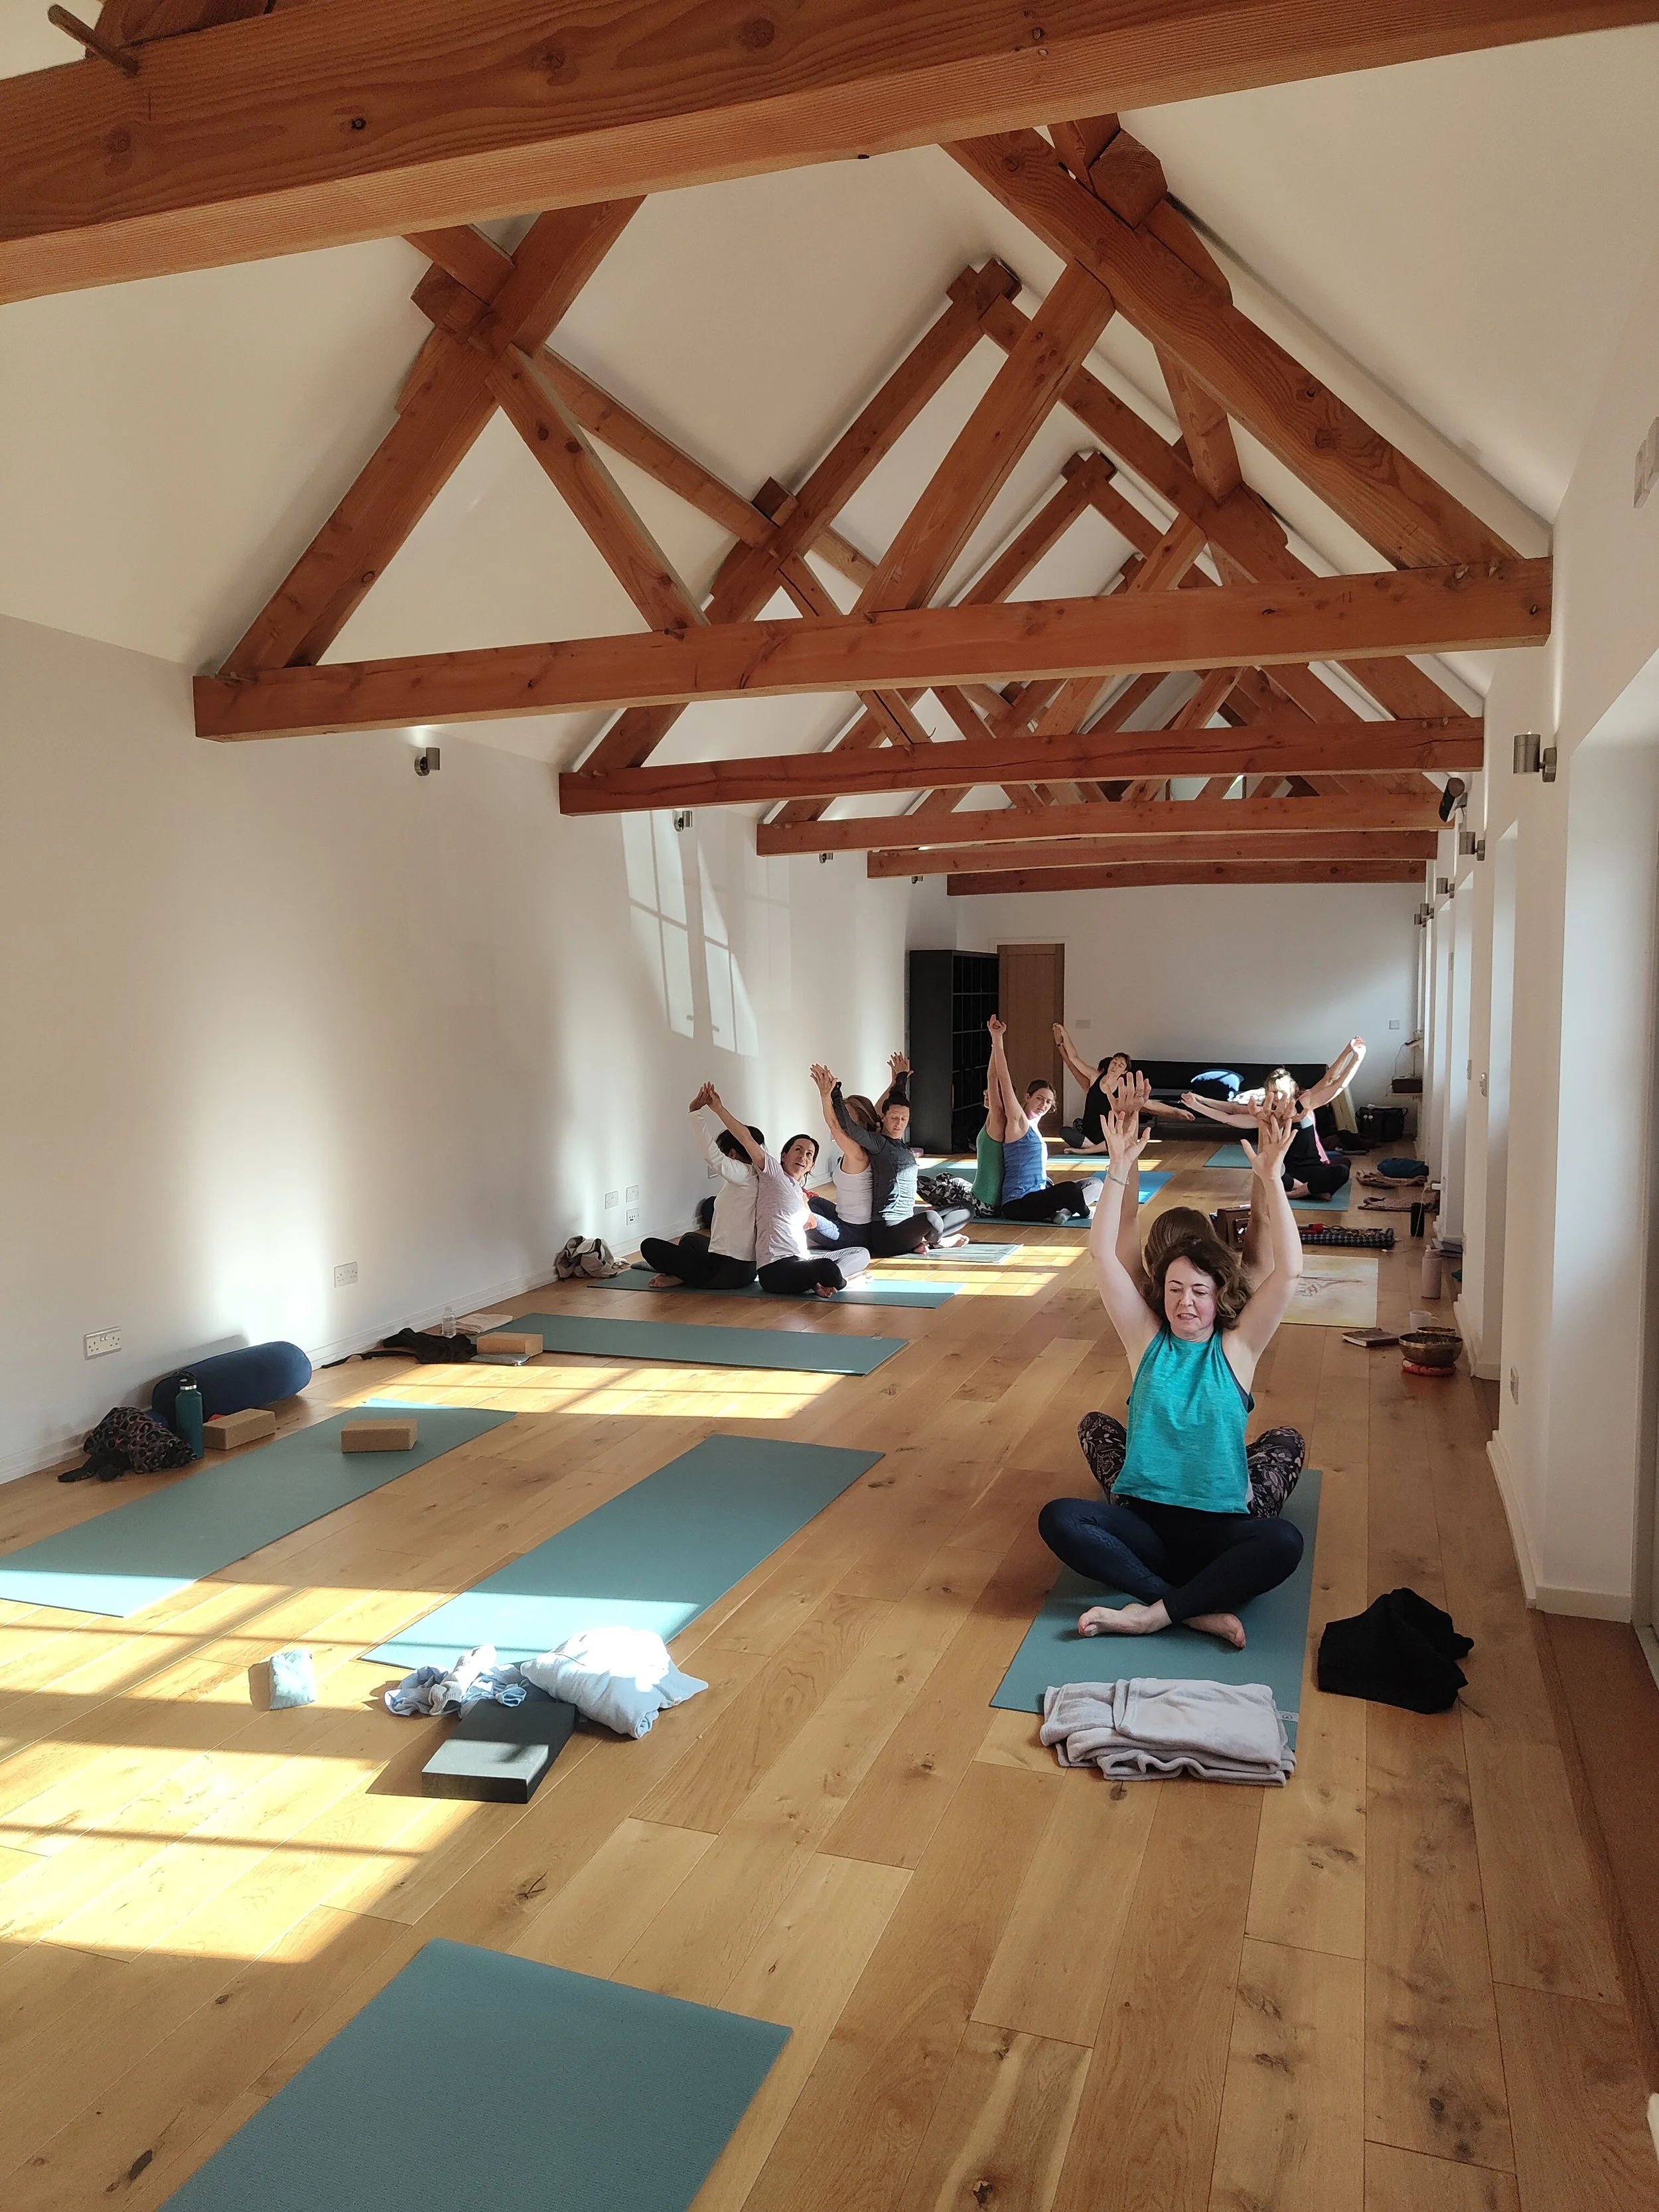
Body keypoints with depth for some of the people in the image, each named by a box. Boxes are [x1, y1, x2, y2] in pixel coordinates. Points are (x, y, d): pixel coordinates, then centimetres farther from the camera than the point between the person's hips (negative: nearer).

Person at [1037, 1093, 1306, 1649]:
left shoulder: (1237, 1347, 2)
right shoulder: (1147, 1339, 5)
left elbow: (1289, 1272, -11)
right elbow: (1102, 1254, -4)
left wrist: (1270, 1177, -18)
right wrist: (1120, 1167, -12)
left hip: (1218, 1528, -1)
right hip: (1142, 1519, 1)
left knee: (1284, 1542, -33)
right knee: (1058, 1518, -28)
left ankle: (1151, 1613, -26)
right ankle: (1199, 1608, -27)